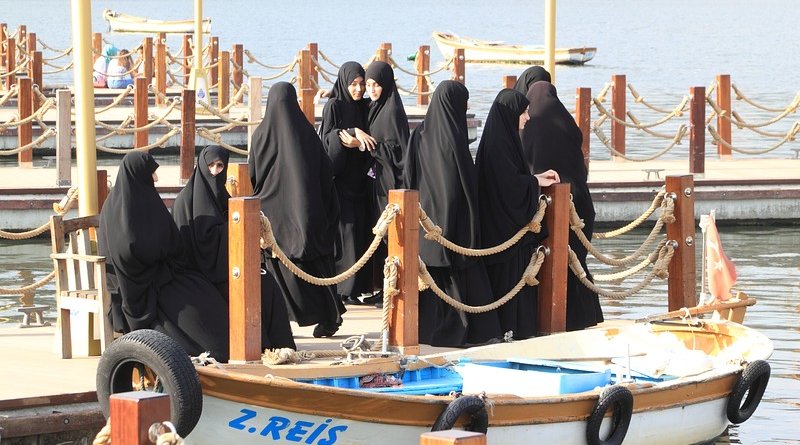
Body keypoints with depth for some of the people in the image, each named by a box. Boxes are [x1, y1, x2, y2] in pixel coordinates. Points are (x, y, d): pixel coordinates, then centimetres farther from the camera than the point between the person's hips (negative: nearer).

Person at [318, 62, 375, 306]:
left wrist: (358, 143, -12)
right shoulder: (334, 106, -3)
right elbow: (327, 137, -12)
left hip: (359, 177, 5)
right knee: (344, 227, -10)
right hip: (339, 176, -5)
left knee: (361, 228, 1)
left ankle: (356, 285, 5)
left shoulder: (364, 107, 11)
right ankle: (341, 288, -9)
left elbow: (370, 143, 9)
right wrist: (354, 132, -24)